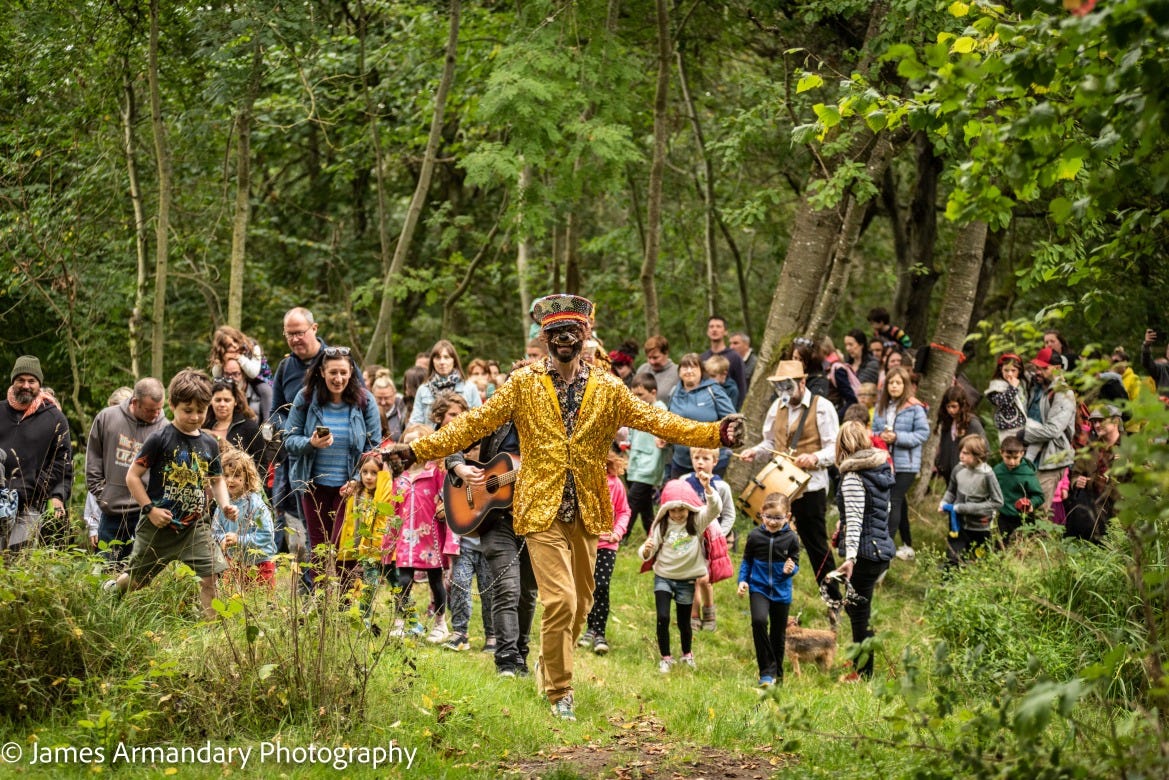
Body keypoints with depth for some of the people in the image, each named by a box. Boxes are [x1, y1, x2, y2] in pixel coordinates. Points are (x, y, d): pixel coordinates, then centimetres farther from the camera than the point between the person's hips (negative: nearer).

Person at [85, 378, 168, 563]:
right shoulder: (106, 418, 1)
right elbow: (93, 459, 10)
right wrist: (100, 494, 4)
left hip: (146, 513, -2)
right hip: (112, 512, 2)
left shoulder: (165, 429, -5)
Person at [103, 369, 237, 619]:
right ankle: (110, 591, 45)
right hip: (159, 525, -3)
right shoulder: (160, 439, -12)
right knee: (134, 581, 14)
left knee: (213, 575, -15)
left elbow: (217, 480, 18)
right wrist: (150, 508, -17)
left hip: (195, 526, 3)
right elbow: (132, 476, -10)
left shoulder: (209, 445, 3)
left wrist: (225, 505, 0)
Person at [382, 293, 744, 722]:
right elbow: (476, 423, -2)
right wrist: (418, 449, -12)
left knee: (581, 603, 12)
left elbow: (656, 421, -2)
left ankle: (549, 667, 37)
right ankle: (559, 692, 1)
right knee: (560, 600, -13)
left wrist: (715, 433, -16)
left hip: (586, 512, 3)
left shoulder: (607, 389, 5)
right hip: (542, 511, -3)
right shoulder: (524, 384, 1)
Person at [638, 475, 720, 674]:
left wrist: (707, 488, -41)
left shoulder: (697, 521, -7)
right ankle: (665, 658, 2)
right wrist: (646, 550, -30)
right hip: (663, 577, 0)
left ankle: (687, 654, 35)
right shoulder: (662, 526, -5)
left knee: (684, 621, 11)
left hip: (687, 580, 0)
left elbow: (715, 508, -24)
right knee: (663, 617, -13)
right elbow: (646, 553, -5)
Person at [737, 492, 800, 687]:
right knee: (759, 621, -25)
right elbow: (746, 561, 7)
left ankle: (777, 674, 31)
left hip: (781, 592, 1)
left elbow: (795, 565, 0)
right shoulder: (755, 535, -6)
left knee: (778, 634, 11)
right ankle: (767, 671, -16)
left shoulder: (791, 538, -7)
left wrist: (791, 569, -21)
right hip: (759, 589, -1)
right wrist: (742, 580, -4)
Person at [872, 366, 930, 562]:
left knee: (894, 502, -15)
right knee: (900, 503, 15)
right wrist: (879, 436, -10)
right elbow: (873, 430, 14)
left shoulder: (914, 408, -7)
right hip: (884, 462, 6)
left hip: (906, 464, -6)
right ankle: (907, 546, 26)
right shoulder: (881, 406, 10)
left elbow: (923, 433, -10)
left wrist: (897, 437, -18)